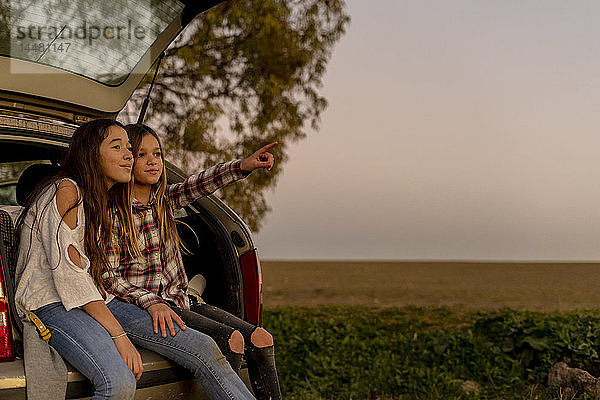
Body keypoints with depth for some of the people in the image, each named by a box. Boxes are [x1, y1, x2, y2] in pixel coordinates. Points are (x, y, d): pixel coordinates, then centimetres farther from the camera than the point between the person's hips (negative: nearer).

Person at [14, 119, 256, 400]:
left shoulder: (109, 204, 21)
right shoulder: (67, 191, -8)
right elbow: (68, 274, -17)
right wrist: (119, 335, -22)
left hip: (100, 303, 8)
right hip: (52, 304, -8)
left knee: (203, 348, -11)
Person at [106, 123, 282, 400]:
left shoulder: (164, 199, 10)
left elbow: (198, 185, 0)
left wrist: (243, 166, -17)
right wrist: (151, 302, -28)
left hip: (179, 301, 7)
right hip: (141, 307, -7)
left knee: (260, 340, -7)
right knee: (230, 340, -26)